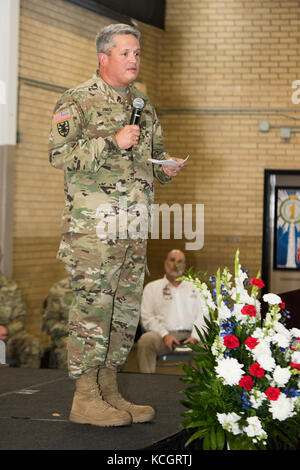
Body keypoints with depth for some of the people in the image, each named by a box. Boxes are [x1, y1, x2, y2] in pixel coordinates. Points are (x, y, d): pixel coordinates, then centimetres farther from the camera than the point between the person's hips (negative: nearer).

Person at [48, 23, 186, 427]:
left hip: (135, 227, 7)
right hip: (92, 226, -7)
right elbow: (59, 154, -13)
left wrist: (165, 167, 4)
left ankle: (109, 390, 17)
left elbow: (154, 153, 27)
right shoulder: (77, 101, -3)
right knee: (92, 305, -7)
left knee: (127, 307, 8)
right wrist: (112, 142, -18)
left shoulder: (143, 103, 18)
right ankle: (85, 398, -1)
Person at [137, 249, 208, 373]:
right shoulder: (152, 287, 17)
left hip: (189, 335, 1)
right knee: (146, 340, -35)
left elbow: (202, 315, 13)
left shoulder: (193, 288, 24)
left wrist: (195, 336, -8)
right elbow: (147, 317, 6)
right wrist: (165, 335, -11)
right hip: (163, 334, -1)